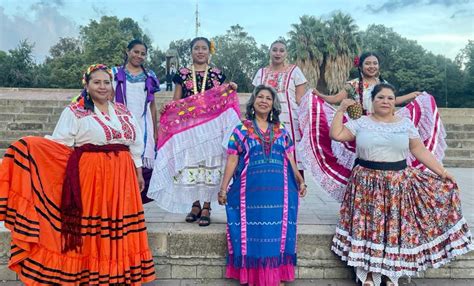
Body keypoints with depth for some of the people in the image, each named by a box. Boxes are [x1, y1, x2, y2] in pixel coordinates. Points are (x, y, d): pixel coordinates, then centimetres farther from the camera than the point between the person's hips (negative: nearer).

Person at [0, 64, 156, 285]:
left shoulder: (123, 111, 13)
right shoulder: (74, 112, 1)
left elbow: (135, 144, 16)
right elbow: (61, 144, -4)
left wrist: (138, 173, 15)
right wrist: (29, 146, -18)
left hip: (122, 176, 4)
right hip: (89, 175, -4)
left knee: (119, 227, 7)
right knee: (89, 226, 0)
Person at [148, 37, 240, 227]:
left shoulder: (217, 74, 9)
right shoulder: (182, 74, 10)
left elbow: (223, 100, 14)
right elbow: (174, 103, 11)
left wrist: (231, 90, -4)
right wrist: (166, 110, -7)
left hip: (211, 127, 0)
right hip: (187, 127, 1)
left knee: (209, 164, -2)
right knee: (189, 165, 1)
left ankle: (206, 207, 6)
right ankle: (195, 204, 15)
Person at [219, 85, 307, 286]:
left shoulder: (281, 132, 13)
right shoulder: (241, 130, 5)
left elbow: (289, 159, 13)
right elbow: (232, 161, 2)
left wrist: (300, 181, 3)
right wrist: (223, 188, -2)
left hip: (278, 191, 2)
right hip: (251, 190, -2)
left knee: (277, 234, 3)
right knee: (252, 233, 0)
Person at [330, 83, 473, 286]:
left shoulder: (405, 123, 6)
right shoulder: (361, 123, 4)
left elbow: (420, 150, 6)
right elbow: (336, 134, -2)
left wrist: (441, 172, 0)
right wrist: (341, 109, -1)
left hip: (398, 183, 1)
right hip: (368, 183, -1)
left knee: (397, 227, -1)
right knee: (368, 226, -4)